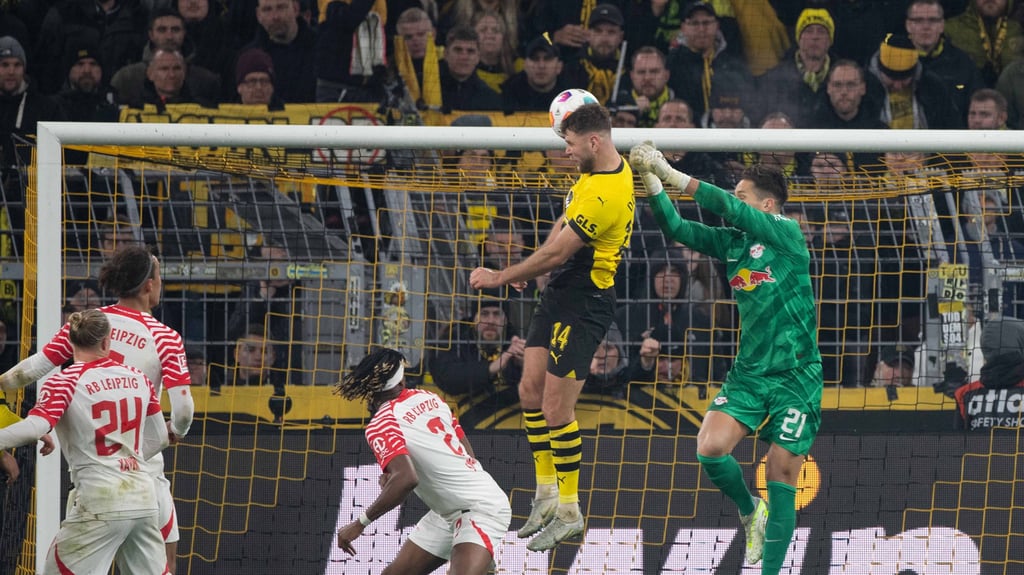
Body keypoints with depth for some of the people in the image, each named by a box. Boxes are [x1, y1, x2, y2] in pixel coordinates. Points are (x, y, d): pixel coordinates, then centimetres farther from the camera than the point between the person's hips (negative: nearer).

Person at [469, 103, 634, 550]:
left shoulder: (606, 195, -26)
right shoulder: (598, 172, 5)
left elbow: (557, 253, -22)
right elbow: (566, 223, 21)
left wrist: (500, 278, -10)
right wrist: (528, 271, 11)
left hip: (583, 305, -10)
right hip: (559, 295, 10)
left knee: (556, 408, -6)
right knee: (531, 389, 11)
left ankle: (569, 513, 5)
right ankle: (547, 494, 21)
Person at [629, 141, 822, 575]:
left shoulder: (788, 235, -9)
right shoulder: (733, 242, 8)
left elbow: (727, 208, -21)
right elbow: (676, 229, 1)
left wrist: (672, 174, -21)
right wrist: (652, 180, -13)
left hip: (796, 377, -5)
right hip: (749, 373, 5)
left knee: (782, 485, -6)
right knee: (710, 447, -15)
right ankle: (750, 512, 14)